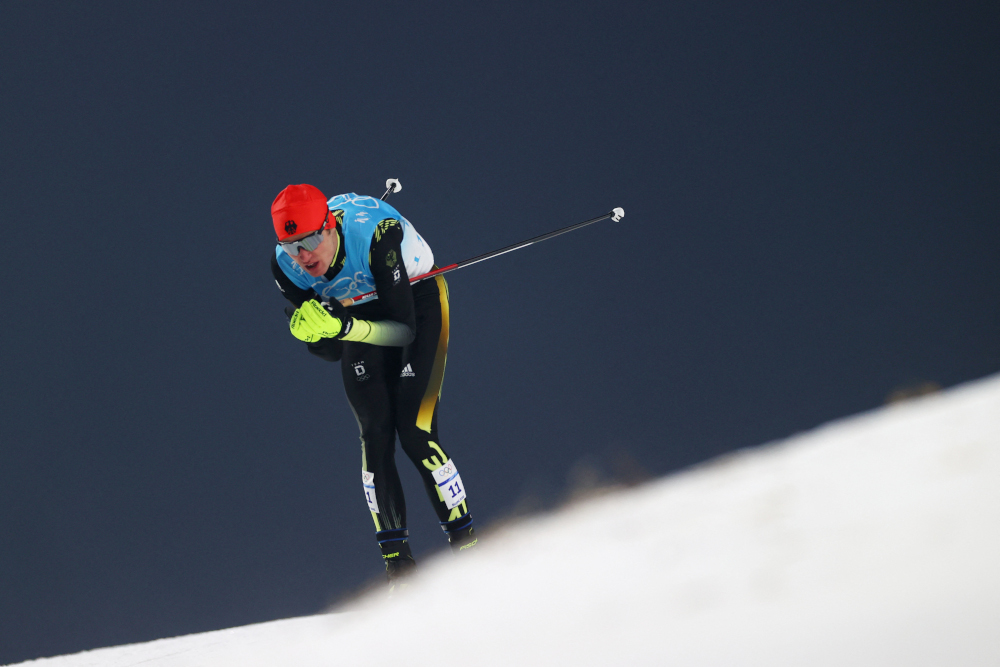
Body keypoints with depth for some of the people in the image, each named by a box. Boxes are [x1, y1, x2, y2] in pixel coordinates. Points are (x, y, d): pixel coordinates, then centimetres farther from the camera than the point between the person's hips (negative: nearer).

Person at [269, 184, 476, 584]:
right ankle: (398, 563, -4)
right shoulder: (285, 267, -24)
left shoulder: (375, 233, -38)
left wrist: (344, 327, -49)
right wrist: (318, 329, -38)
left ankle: (467, 547, -6)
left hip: (416, 299, -4)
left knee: (414, 432, -16)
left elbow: (404, 330, -35)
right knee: (375, 434, -9)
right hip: (360, 313, 4)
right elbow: (331, 352, -16)